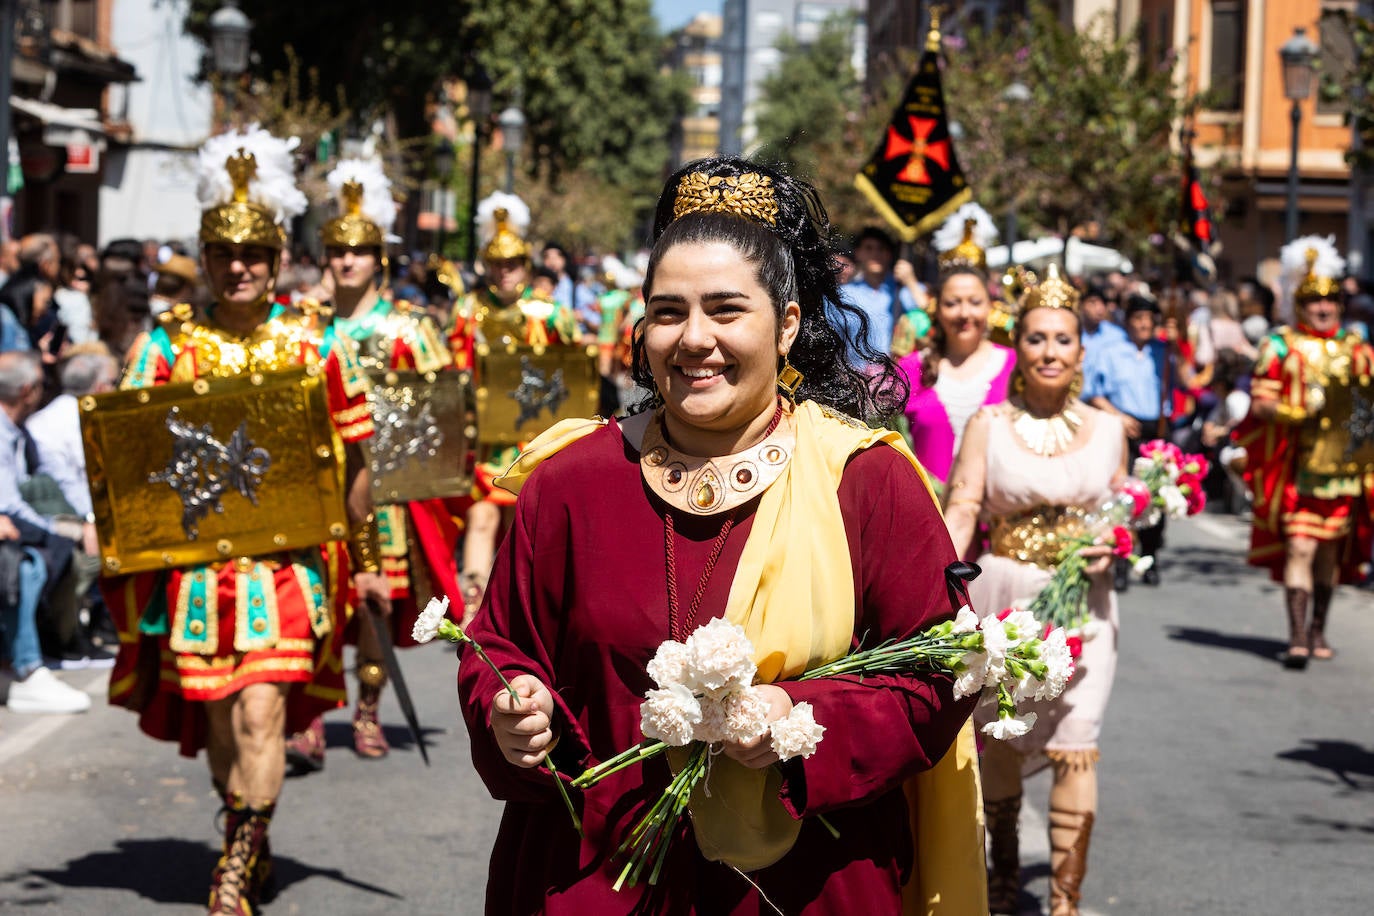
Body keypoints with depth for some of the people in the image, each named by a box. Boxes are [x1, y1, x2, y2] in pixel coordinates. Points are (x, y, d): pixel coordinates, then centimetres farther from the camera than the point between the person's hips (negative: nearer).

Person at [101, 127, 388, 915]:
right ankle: (253, 845, 32)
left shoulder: (315, 347, 2)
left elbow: (354, 461, 9)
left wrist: (366, 562, 11)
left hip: (288, 560, -2)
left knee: (262, 712, -14)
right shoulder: (168, 344, 4)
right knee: (217, 720, 10)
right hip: (194, 554, 2)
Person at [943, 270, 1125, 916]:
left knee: (1074, 745, -11)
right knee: (996, 736, 11)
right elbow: (960, 512, -8)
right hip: (1001, 596, 0)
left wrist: (1111, 546, -5)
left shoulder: (1106, 430, 8)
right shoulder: (988, 426, 1)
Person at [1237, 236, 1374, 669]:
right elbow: (1260, 403, -6)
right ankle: (1297, 637, -12)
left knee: (1332, 551, 10)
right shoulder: (1281, 346, 0)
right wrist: (1297, 412, -21)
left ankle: (1318, 630, 24)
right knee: (1299, 548, -12)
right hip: (1297, 467, -4)